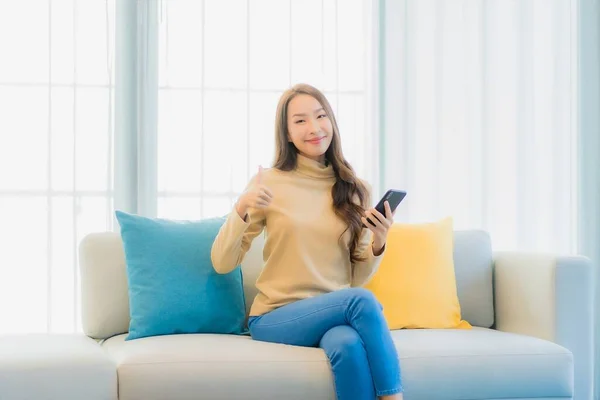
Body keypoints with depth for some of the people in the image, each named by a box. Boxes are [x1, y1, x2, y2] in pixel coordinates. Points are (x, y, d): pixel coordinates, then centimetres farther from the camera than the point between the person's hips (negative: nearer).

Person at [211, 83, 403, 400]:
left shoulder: (354, 190, 8)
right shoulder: (270, 183, 0)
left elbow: (357, 278, 12)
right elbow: (222, 264, -1)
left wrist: (378, 244, -8)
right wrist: (241, 209, -17)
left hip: (337, 313, 2)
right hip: (275, 318, -2)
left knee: (347, 345, -36)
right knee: (361, 300, -31)